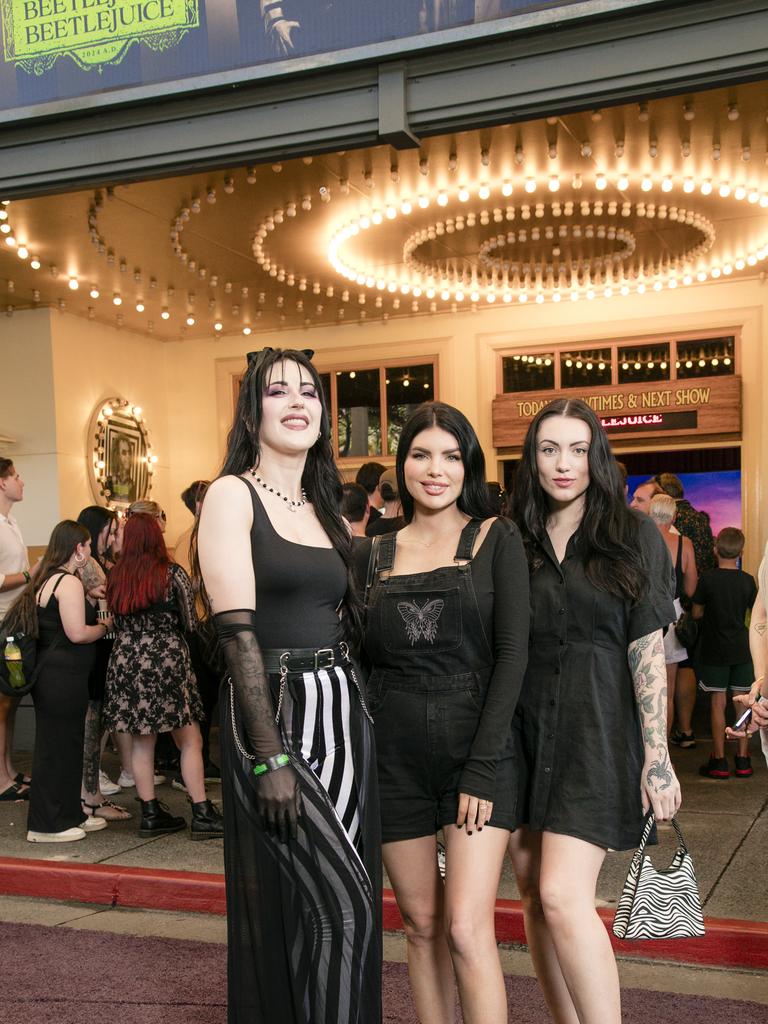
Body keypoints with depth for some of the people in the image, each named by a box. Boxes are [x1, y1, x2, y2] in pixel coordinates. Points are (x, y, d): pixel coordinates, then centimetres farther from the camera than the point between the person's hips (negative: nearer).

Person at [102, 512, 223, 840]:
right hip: (167, 660, -4)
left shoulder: (115, 577, 3)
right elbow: (190, 622, -3)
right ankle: (202, 814, 4)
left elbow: (117, 623, 13)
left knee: (141, 741, 11)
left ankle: (150, 813, 16)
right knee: (190, 740, 3)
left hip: (126, 661, 4)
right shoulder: (173, 573, -8)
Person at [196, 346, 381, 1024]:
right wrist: (270, 756, -19)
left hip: (344, 710, 7)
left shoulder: (323, 507, 15)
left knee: (347, 906, 11)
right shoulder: (234, 494, -6)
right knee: (338, 905, -5)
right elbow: (237, 630, -14)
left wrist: (357, 712, 7)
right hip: (276, 712, -7)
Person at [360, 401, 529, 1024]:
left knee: (466, 927, -10)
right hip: (396, 754, 3)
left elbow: (512, 651, -7)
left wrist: (482, 767, -13)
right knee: (421, 926, 11)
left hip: (476, 748, -3)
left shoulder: (496, 539, 0)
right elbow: (367, 657, 11)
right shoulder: (380, 553, 9)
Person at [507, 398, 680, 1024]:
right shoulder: (516, 542, 9)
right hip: (523, 728, 4)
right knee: (534, 896, 8)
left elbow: (648, 647, -4)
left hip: (596, 730, -4)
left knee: (563, 895, -15)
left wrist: (657, 755, -9)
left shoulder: (632, 535, 0)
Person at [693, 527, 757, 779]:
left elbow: (696, 613, -3)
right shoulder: (748, 581, -4)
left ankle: (719, 761, 4)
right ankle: (743, 760, 11)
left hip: (714, 651, -2)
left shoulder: (708, 579, -10)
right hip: (742, 649, 2)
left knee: (717, 703, 2)